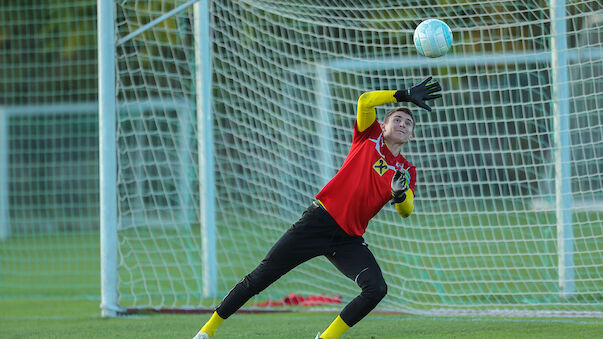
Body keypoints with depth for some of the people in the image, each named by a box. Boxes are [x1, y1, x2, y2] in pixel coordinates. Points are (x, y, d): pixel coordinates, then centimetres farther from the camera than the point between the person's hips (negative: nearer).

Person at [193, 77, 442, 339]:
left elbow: (405, 211, -1)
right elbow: (365, 100, -10)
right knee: (261, 277, -5)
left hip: (349, 239, 3)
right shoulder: (370, 135, 7)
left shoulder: (407, 171, 14)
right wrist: (406, 96, -12)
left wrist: (400, 195, -22)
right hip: (319, 220, -3)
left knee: (376, 289, -20)